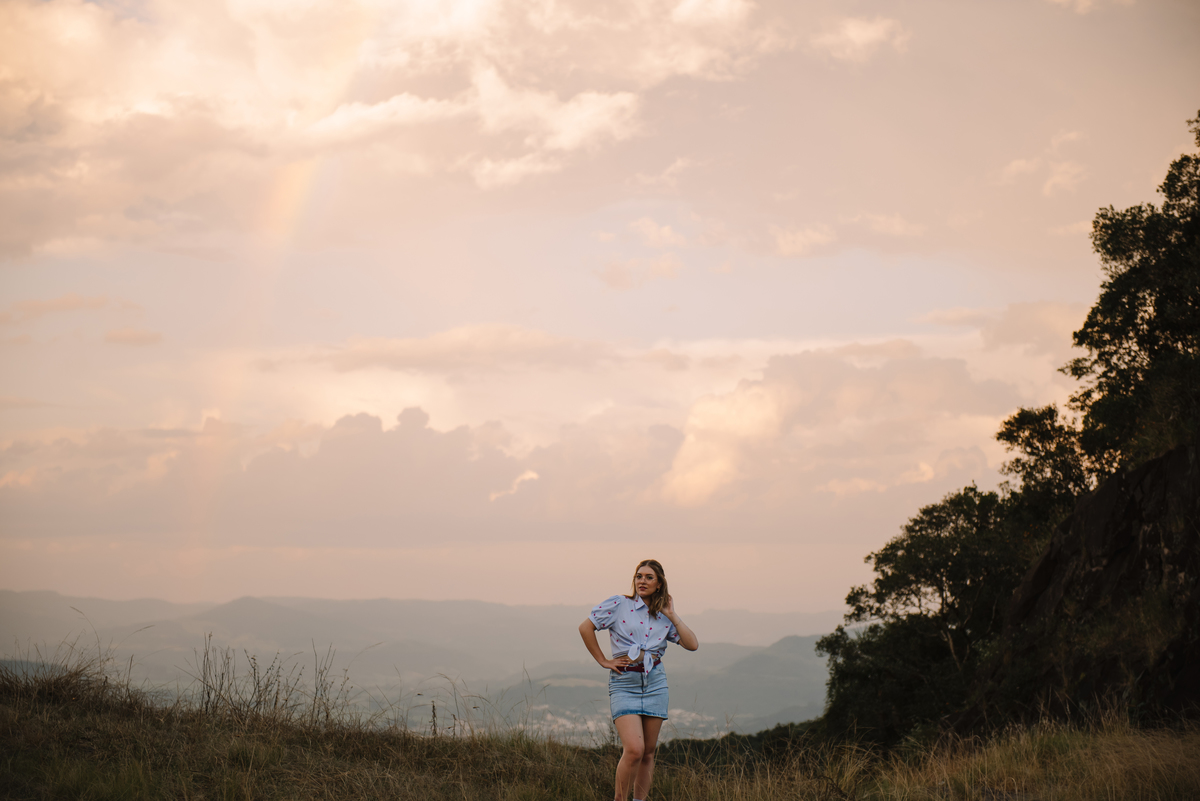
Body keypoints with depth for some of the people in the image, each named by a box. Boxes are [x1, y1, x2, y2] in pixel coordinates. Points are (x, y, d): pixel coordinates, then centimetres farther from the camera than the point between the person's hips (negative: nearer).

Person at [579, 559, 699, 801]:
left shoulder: (664, 617, 11)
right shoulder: (618, 604, -1)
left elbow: (693, 644, 2)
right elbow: (585, 627, -4)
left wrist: (672, 616, 2)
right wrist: (603, 661, -3)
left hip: (655, 683, 4)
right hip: (624, 683, -4)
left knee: (648, 753, 7)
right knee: (634, 750, -17)